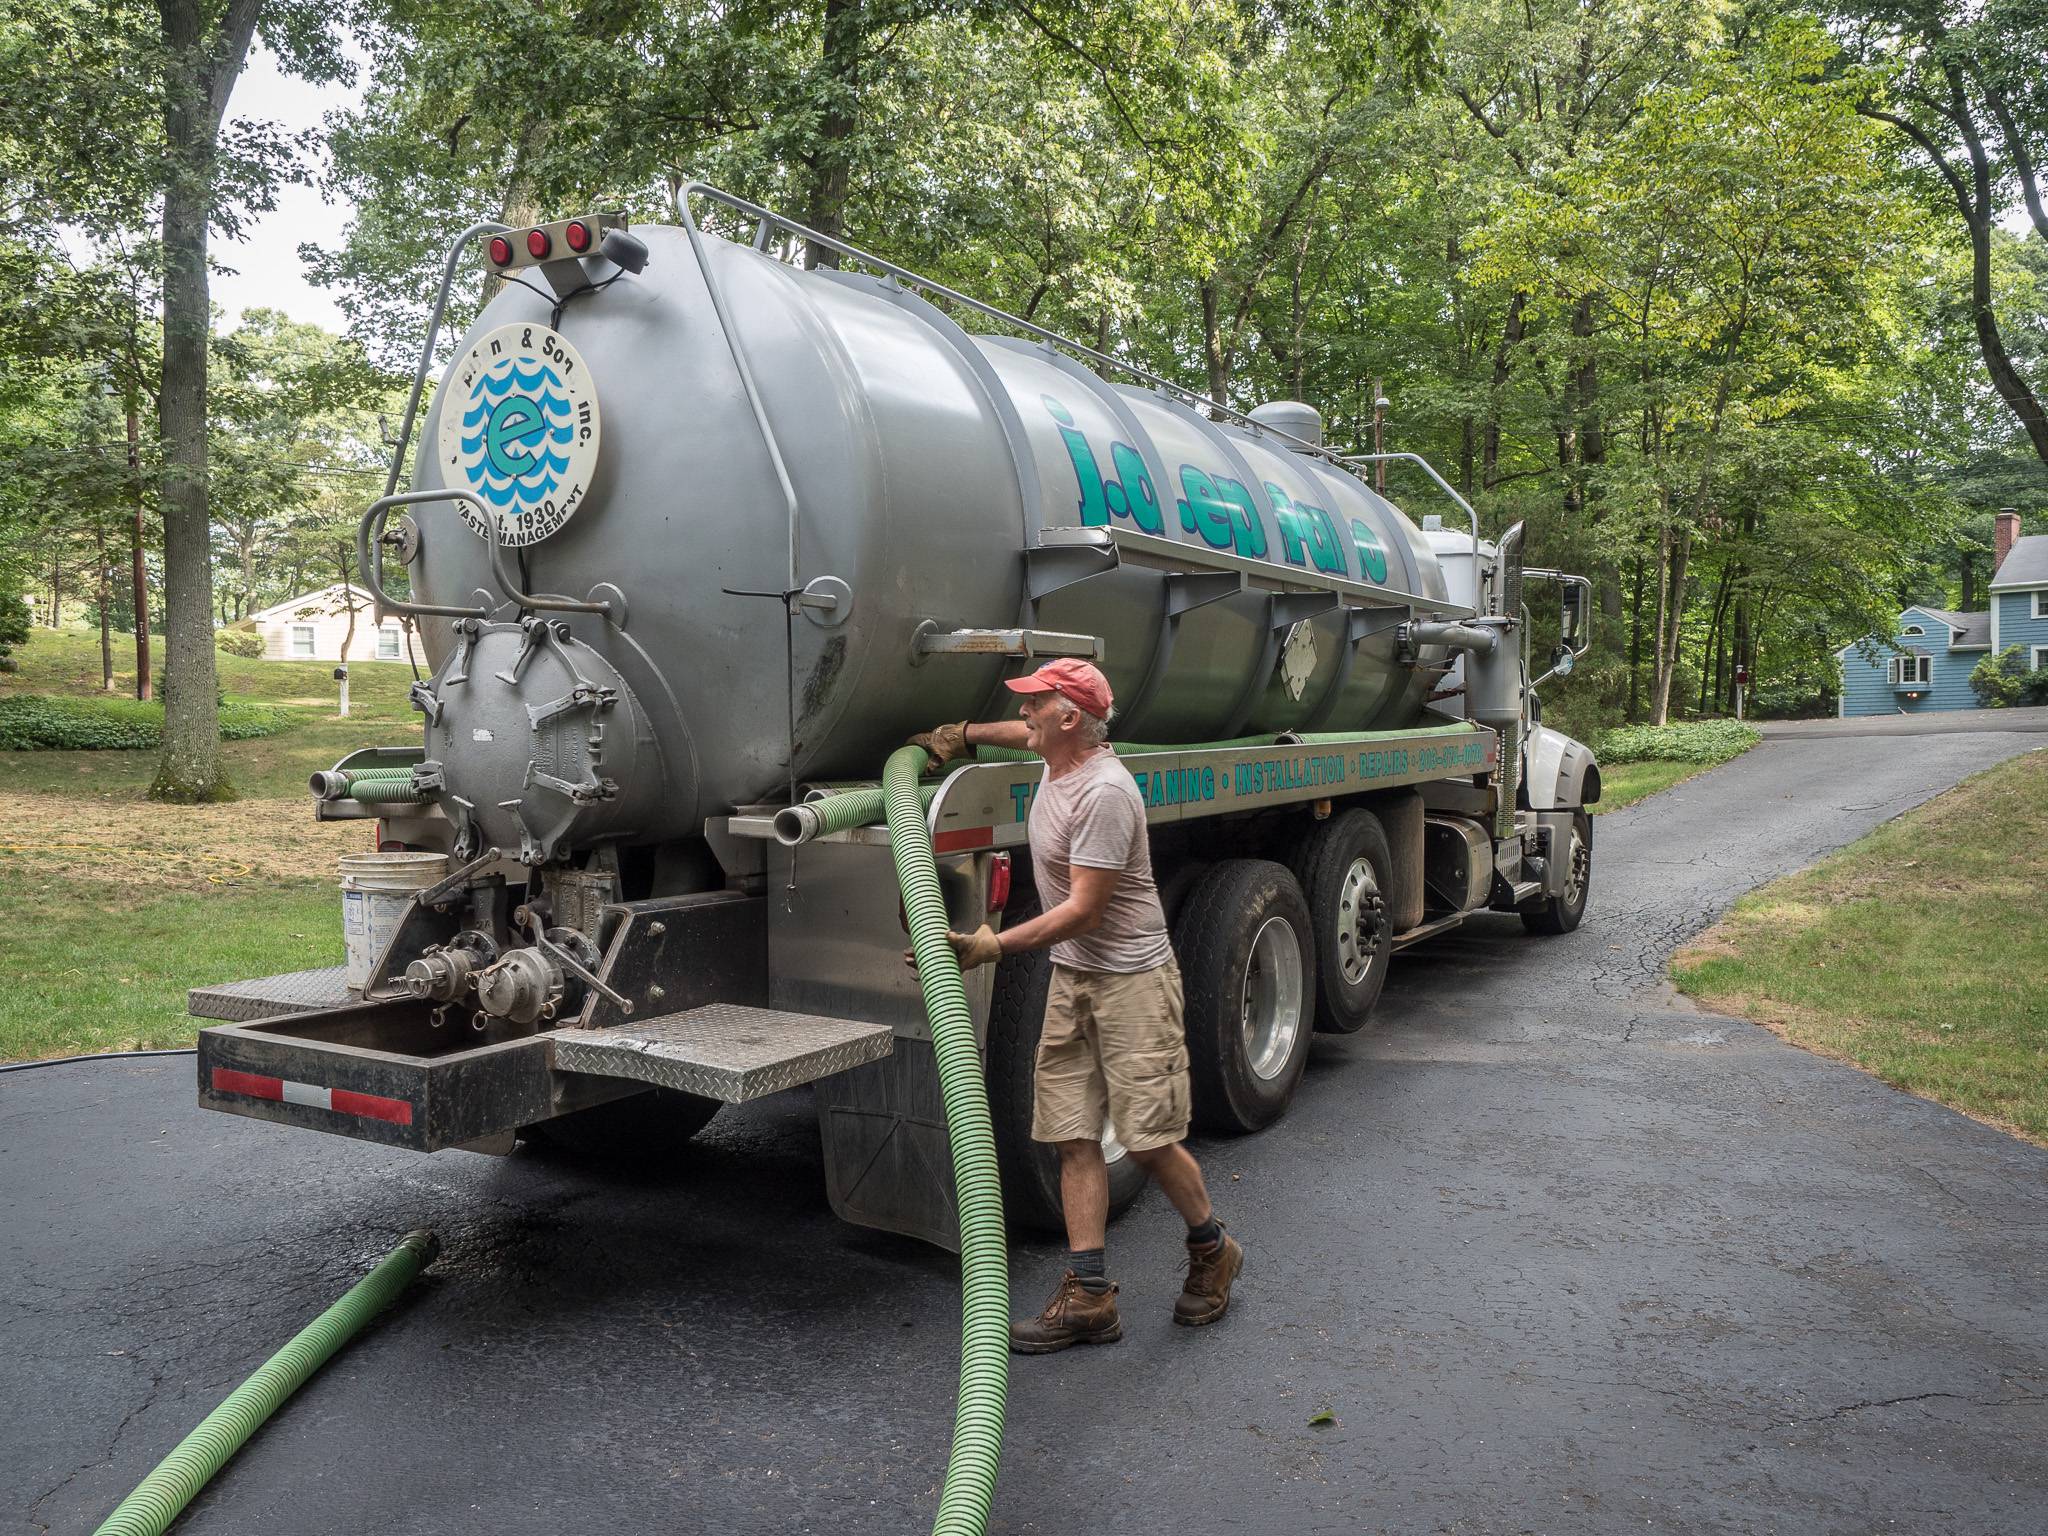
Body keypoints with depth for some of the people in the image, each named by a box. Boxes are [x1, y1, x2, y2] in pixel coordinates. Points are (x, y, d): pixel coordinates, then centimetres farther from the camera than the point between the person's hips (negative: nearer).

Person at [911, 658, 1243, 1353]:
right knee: (1075, 1138, 4)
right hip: (1070, 979, 9)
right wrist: (959, 735, 34)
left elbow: (1083, 911, -24)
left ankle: (1211, 1251, 24)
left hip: (1131, 981, -9)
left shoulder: (1103, 791, -22)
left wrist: (993, 946, -26)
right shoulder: (1058, 759, 7)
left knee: (1148, 1138, -3)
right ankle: (1088, 1295, 7)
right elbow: (1028, 734, 35)